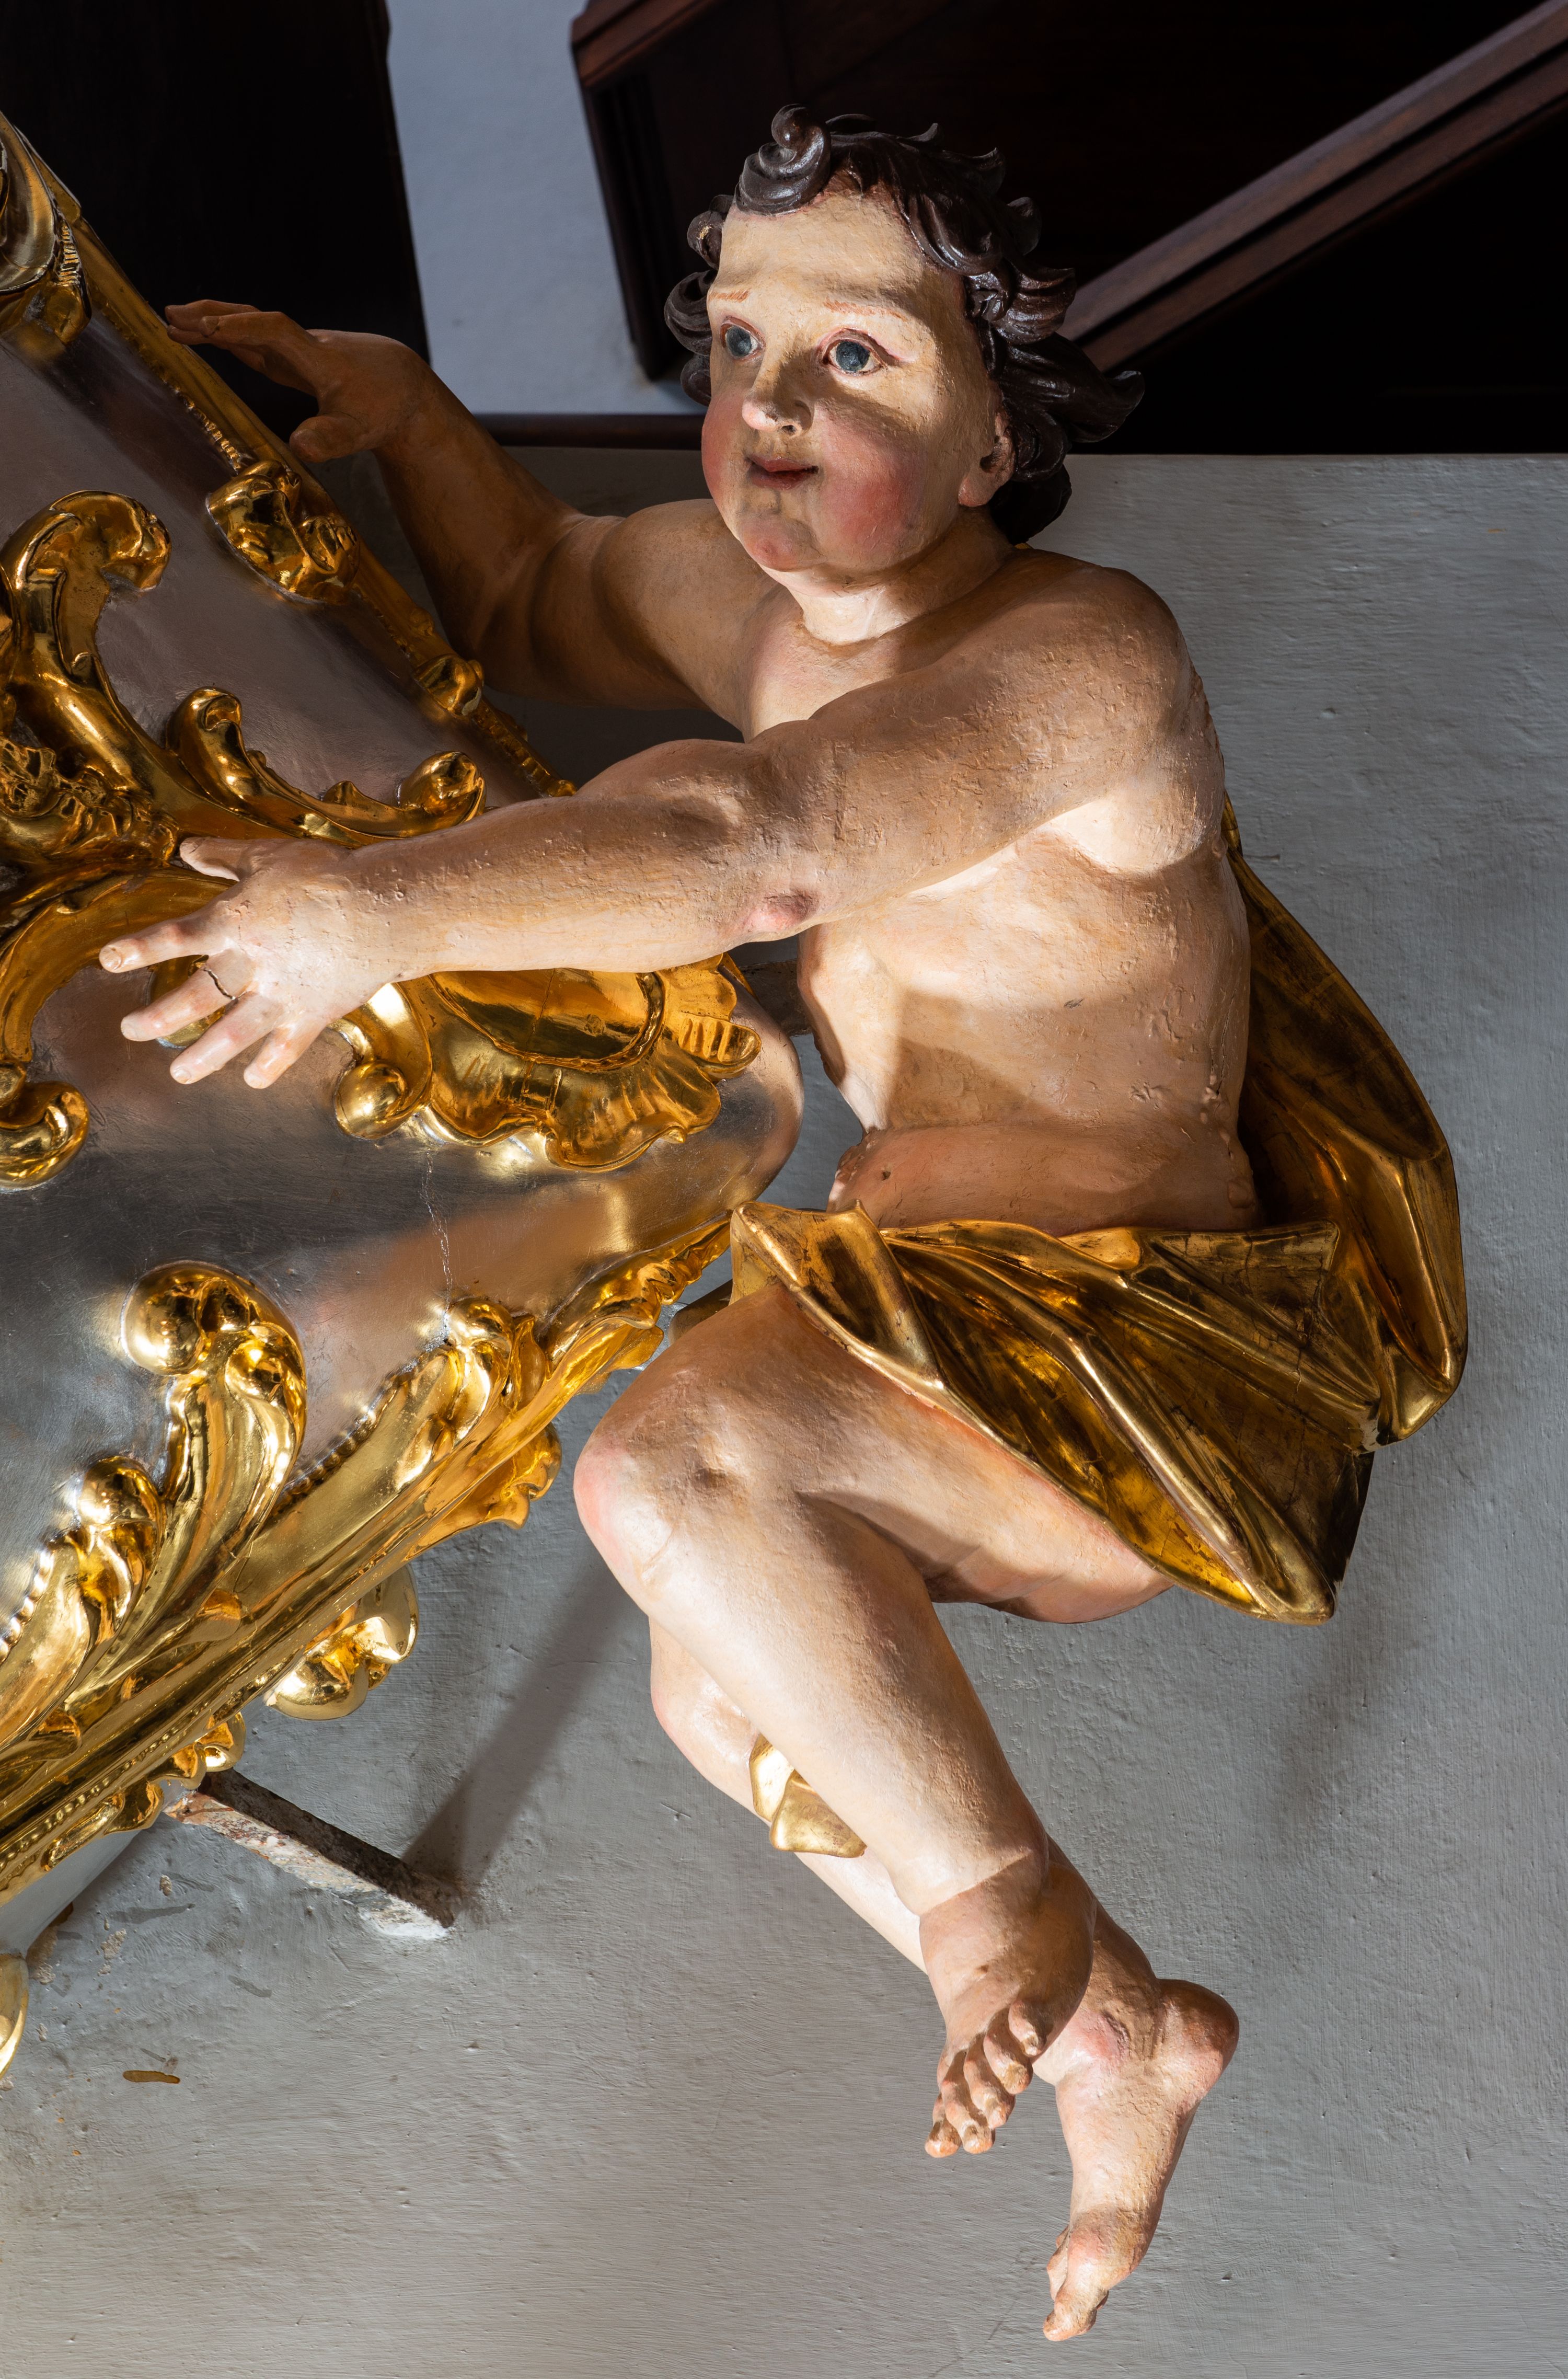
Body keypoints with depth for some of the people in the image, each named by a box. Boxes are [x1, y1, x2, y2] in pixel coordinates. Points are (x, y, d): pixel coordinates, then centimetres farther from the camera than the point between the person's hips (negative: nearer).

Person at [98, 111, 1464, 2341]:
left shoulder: (1082, 657, -24)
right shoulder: (759, 590, 2)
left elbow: (758, 834, -41)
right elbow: (529, 600, 22)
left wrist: (384, 909, -41)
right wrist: (394, 404, 6)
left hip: (1138, 1353, -10)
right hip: (952, 1322, 10)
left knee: (671, 1466, -31)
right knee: (727, 1694, 15)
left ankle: (1014, 1910, -10)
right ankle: (1123, 2034, 30)